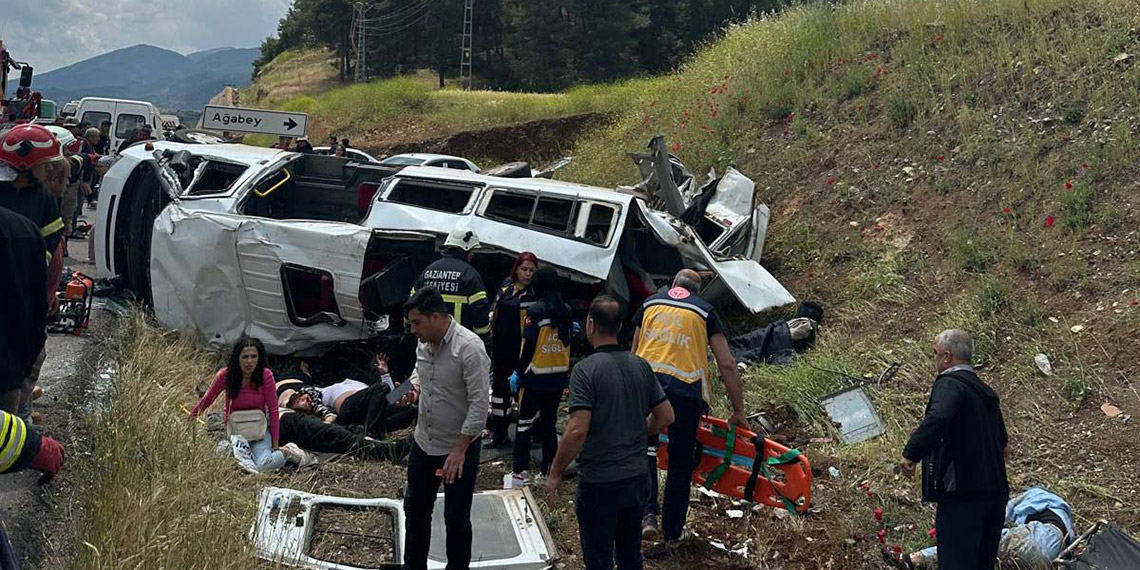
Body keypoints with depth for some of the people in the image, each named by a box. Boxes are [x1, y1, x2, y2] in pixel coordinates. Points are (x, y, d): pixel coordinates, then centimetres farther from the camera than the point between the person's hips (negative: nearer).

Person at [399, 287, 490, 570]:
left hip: (459, 449, -7)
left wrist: (459, 450, -23)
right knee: (415, 509, 18)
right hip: (423, 443, 7)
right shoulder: (424, 342, -1)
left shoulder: (469, 347, -25)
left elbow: (480, 404, -24)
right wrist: (413, 386, -4)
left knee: (456, 519, 5)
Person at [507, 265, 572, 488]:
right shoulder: (566, 311, 2)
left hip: (536, 377, -5)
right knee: (550, 421, 15)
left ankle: (520, 472, 1)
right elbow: (568, 342, 9)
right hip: (559, 376, 5)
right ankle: (548, 469, 17)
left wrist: (519, 372, -5)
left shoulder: (536, 310, -15)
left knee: (525, 423, 3)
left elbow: (528, 345, -14)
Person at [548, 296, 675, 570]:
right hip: (636, 478, 6)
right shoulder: (641, 367, 2)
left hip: (598, 483, -6)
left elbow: (578, 429, -24)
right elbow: (666, 417, 8)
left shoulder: (586, 369, -17)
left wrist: (555, 473, -13)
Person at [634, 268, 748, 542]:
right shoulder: (705, 311, 13)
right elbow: (727, 365, 9)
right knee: (680, 463, 12)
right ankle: (673, 530, 22)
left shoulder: (650, 303, 19)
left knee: (644, 450, 19)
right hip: (685, 387, -1)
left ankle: (647, 513, 3)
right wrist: (739, 411, 13)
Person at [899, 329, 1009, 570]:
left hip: (962, 494, -9)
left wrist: (911, 453, -27)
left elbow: (937, 418, -31)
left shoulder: (949, 384, -10)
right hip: (995, 492, 9)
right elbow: (1002, 439, 28)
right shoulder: (985, 391, 18)